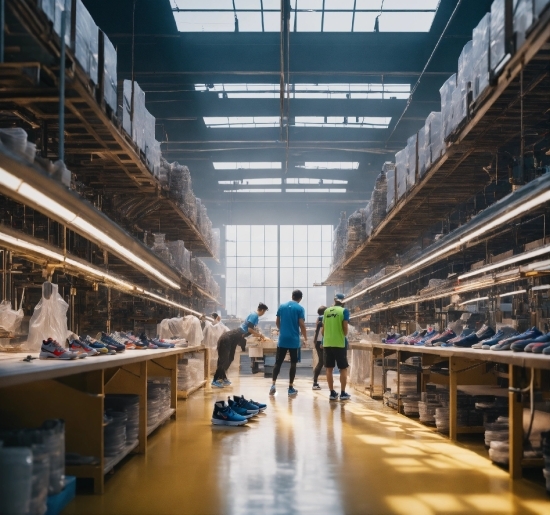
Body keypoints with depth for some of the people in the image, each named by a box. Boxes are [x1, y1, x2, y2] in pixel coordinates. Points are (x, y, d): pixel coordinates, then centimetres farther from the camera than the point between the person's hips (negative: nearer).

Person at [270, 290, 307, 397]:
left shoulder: (282, 306, 7)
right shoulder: (300, 308, -4)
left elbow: (277, 322, 13)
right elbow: (301, 324, -10)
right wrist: (305, 337, 3)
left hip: (282, 339, 3)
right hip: (294, 340, -3)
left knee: (278, 362, 8)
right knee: (293, 363, 6)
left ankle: (273, 385, -3)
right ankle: (291, 388, 6)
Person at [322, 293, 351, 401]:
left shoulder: (327, 311, 8)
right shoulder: (344, 311, -4)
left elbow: (323, 328, 11)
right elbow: (345, 328, -7)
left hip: (327, 343, 4)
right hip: (339, 343, -4)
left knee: (329, 369, 8)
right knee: (343, 369, 6)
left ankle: (332, 393, 10)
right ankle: (343, 393, 5)